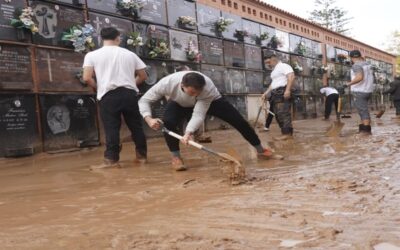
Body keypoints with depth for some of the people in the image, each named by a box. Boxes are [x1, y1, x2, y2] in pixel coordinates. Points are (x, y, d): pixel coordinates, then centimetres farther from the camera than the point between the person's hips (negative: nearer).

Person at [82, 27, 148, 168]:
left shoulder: (92, 55, 5)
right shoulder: (129, 54, 12)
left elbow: (87, 78, -5)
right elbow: (143, 76, 13)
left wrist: (98, 87, 13)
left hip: (108, 95, -2)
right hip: (129, 93, 2)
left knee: (111, 128, 1)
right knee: (136, 126, 11)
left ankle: (111, 159, -1)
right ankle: (142, 155, 19)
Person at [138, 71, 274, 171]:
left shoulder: (208, 88, -43)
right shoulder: (167, 83, -40)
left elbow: (199, 114, -42)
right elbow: (143, 100, -28)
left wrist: (189, 132, -58)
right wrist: (149, 119, -45)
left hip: (212, 100, -1)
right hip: (180, 104, 1)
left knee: (238, 120, -6)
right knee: (168, 122, -30)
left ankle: (260, 149, 13)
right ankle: (176, 158, -10)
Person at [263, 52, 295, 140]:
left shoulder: (283, 66, -5)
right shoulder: (274, 70, 26)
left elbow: (291, 76, -18)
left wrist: (287, 90, -28)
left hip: (283, 92, -10)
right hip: (276, 94, 10)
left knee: (283, 113, -14)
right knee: (278, 114, 6)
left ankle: (287, 133, -15)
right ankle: (287, 133, 9)